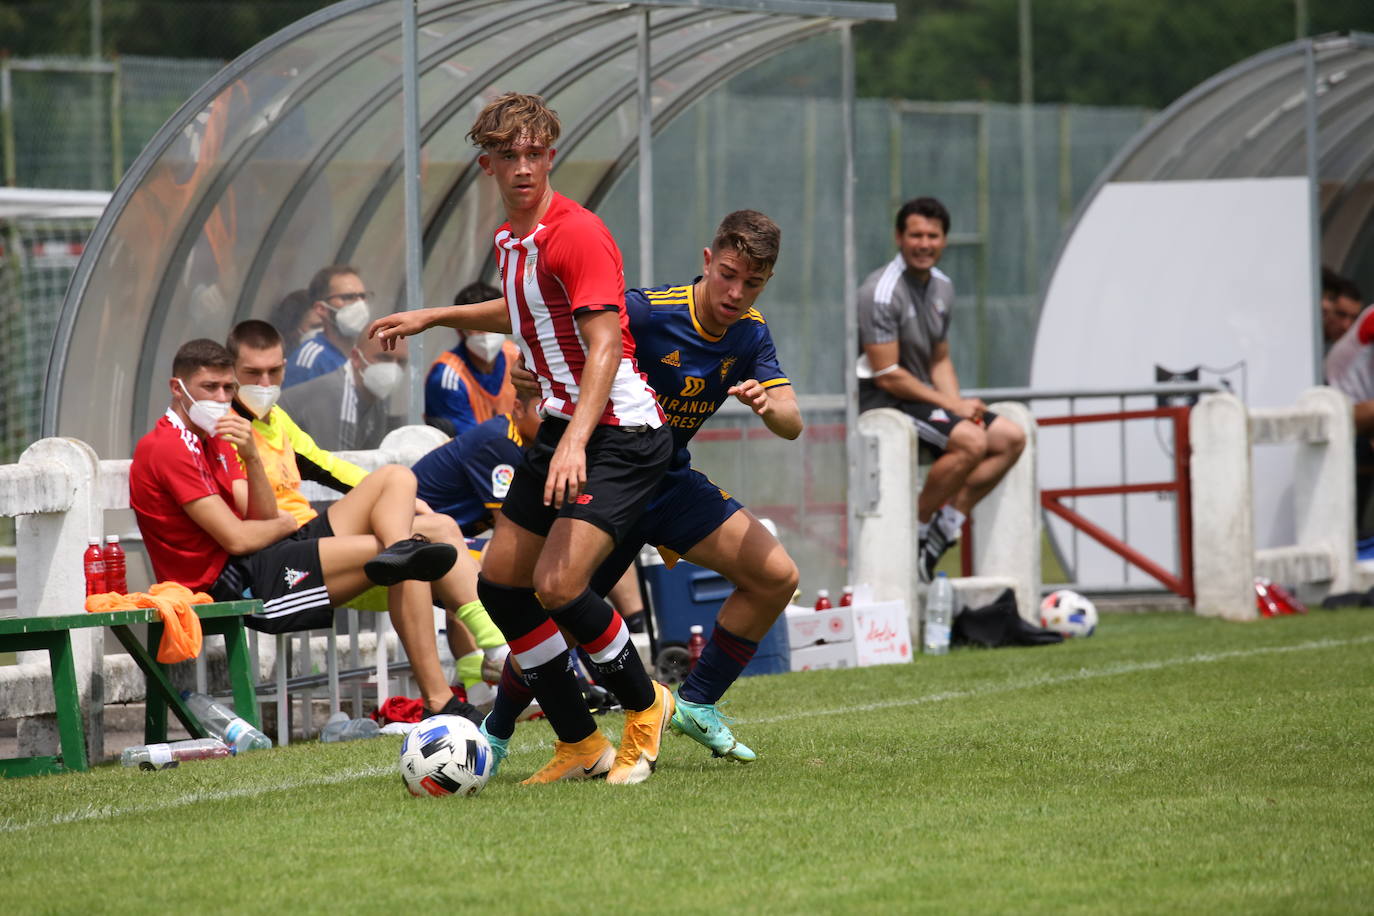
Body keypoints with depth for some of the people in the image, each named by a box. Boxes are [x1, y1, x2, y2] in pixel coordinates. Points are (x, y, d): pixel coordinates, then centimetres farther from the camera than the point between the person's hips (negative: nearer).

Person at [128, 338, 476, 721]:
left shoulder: (212, 440, 22)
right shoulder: (170, 448, -11)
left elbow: (263, 519, 10)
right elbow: (236, 538, -16)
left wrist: (251, 458, -7)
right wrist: (286, 524, 5)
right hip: (233, 585, -11)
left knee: (397, 480, 5)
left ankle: (400, 552, -28)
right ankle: (438, 703, -32)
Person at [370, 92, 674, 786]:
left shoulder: (577, 234, -17)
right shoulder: (509, 238, 11)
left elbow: (605, 346, -25)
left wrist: (575, 442, -36)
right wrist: (434, 317, 32)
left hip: (618, 431, -10)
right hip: (560, 425, 10)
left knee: (558, 586, -21)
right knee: (500, 585, 6)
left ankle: (645, 705, 6)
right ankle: (580, 743, 16)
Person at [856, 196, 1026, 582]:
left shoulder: (942, 287, 11)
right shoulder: (882, 292, -17)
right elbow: (887, 375, -19)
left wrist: (959, 404, -2)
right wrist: (950, 406, -14)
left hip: (924, 397, 9)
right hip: (884, 401, -9)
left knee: (1011, 437, -2)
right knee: (971, 440, -29)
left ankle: (944, 527, -6)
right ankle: (914, 531, -16)